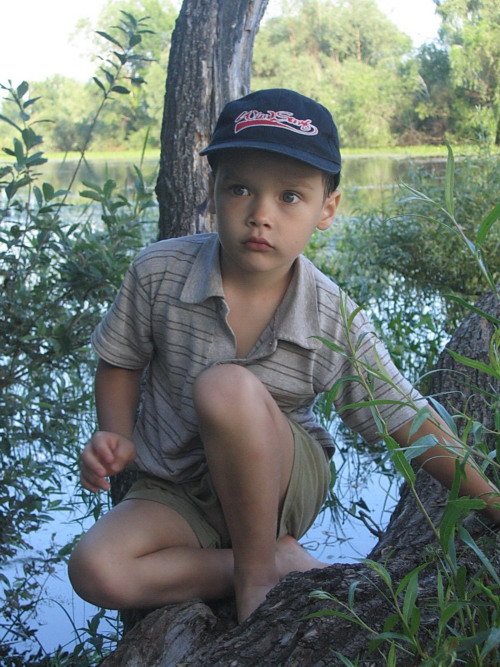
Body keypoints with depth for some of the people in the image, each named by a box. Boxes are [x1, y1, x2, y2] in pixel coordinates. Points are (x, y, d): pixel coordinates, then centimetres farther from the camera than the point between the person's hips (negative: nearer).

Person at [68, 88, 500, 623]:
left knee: (227, 387, -34)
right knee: (95, 572, -28)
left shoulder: (336, 323, -16)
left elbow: (407, 421, -5)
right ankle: (281, 562, -13)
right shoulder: (158, 272, -13)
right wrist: (115, 436, -14)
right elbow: (120, 363, 3)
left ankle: (257, 573, -16)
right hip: (178, 495, 3)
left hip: (283, 484, -2)